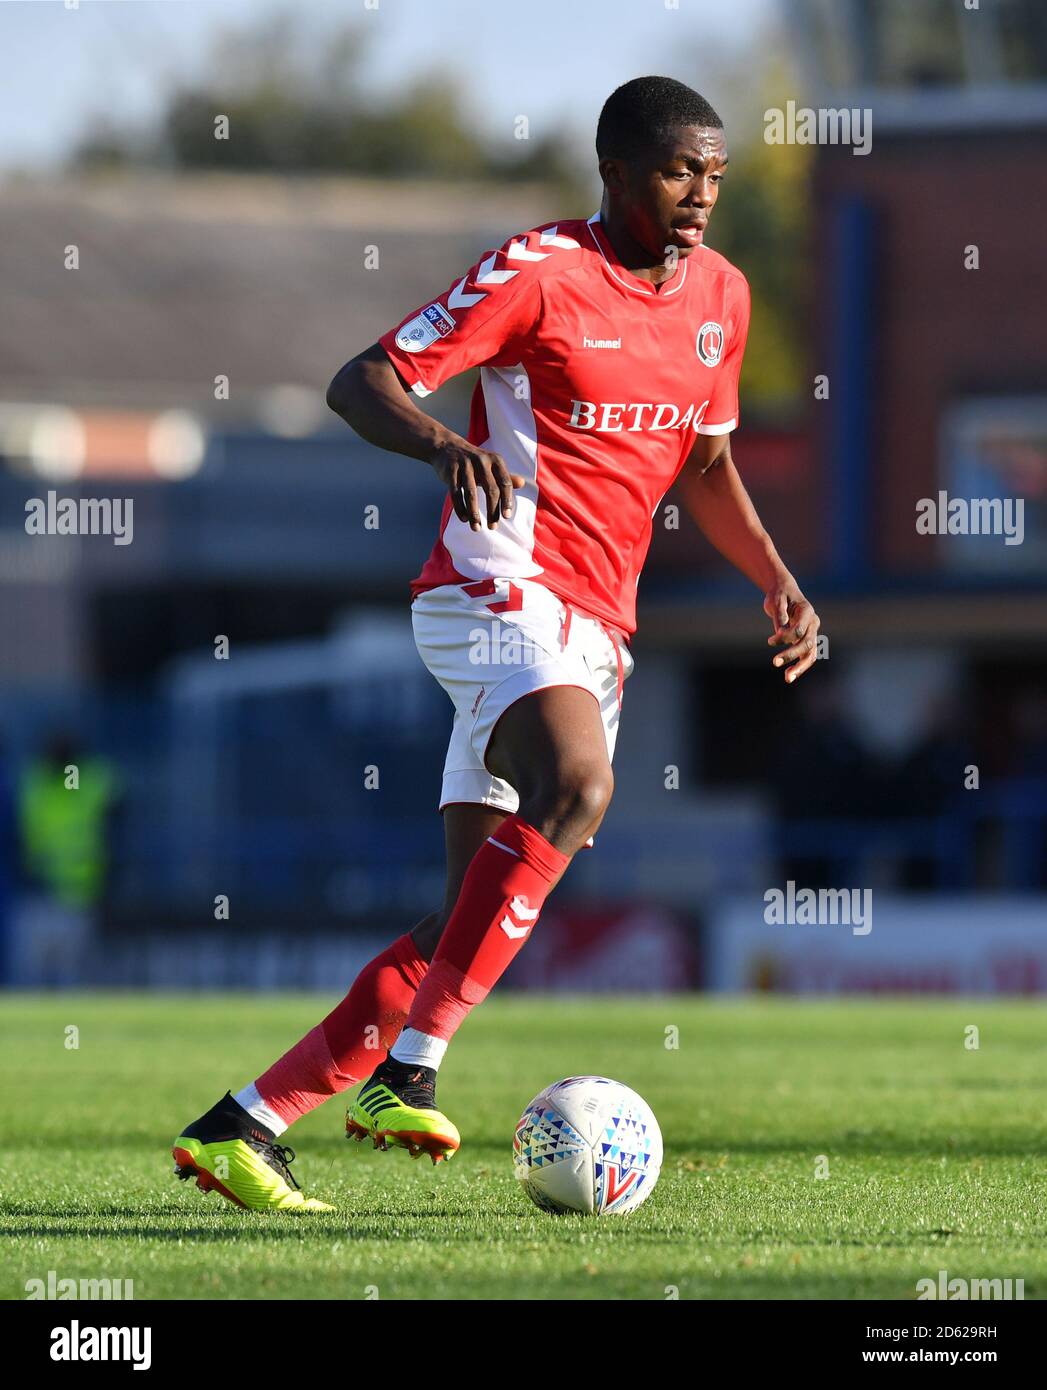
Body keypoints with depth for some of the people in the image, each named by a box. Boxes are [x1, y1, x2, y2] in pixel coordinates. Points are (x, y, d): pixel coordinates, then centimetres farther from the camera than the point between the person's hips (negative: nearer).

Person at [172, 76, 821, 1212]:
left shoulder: (718, 294, 14)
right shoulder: (538, 271, -7)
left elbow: (707, 461, 27)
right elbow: (360, 383, -10)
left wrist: (777, 583, 13)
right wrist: (444, 444, -31)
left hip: (592, 636, 7)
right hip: (501, 590, -7)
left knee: (473, 927, 1)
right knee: (576, 788, -35)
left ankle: (240, 1127, 6)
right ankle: (408, 1073, -33)